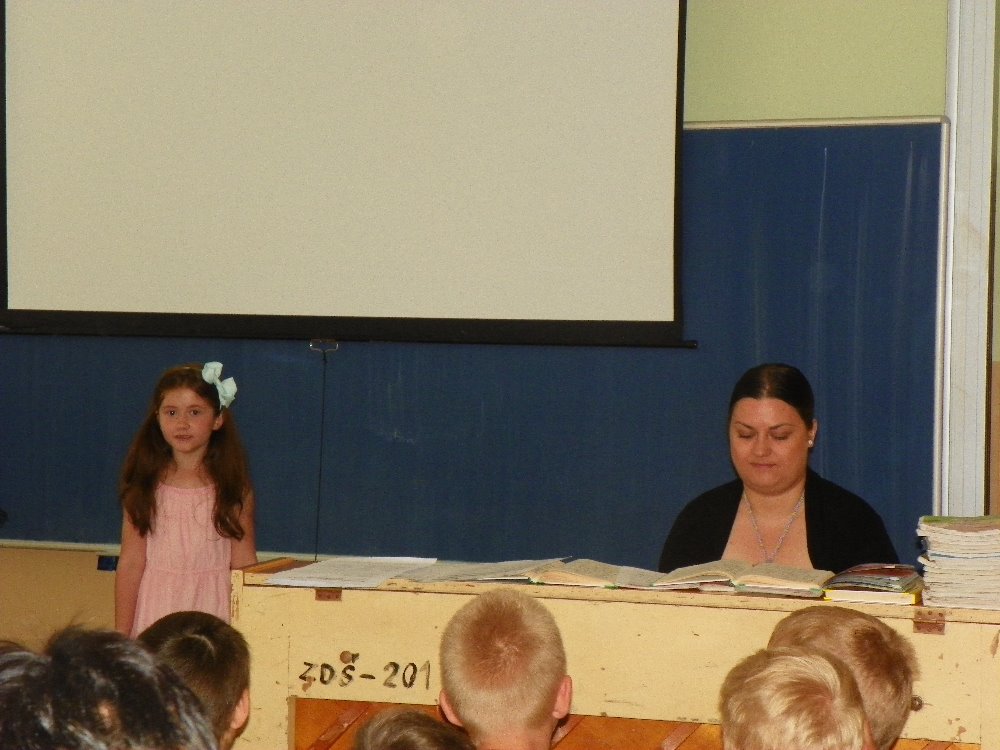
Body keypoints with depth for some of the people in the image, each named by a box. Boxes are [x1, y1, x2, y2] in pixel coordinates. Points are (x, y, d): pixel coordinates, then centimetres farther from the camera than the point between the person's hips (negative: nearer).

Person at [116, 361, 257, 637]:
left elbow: (244, 565, 1)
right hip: (156, 613, 1)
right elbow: (130, 564, 3)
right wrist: (121, 636, 2)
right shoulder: (145, 488, 3)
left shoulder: (233, 489, 1)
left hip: (214, 611, -1)